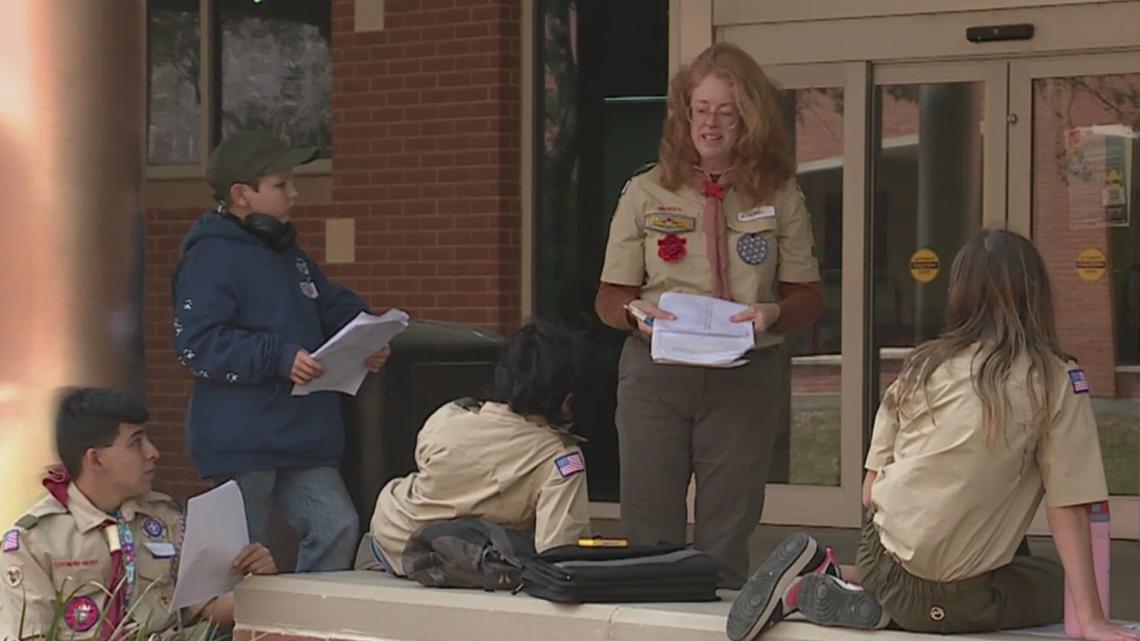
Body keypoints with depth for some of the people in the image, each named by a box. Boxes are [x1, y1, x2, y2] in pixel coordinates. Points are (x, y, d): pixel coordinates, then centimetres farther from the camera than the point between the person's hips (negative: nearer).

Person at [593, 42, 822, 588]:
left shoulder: (780, 197, 6)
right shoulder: (645, 194, 6)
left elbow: (808, 297, 9)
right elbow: (608, 298, 8)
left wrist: (773, 313, -12)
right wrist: (635, 312, -14)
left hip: (746, 376, 0)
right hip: (654, 373, 0)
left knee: (726, 541, 3)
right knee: (649, 536, 1)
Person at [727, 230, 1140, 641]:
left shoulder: (921, 364, 5)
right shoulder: (1055, 381, -5)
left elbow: (870, 493, 8)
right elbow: (1069, 508, -8)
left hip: (882, 565, 7)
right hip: (956, 603, -6)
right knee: (1059, 586, 23)